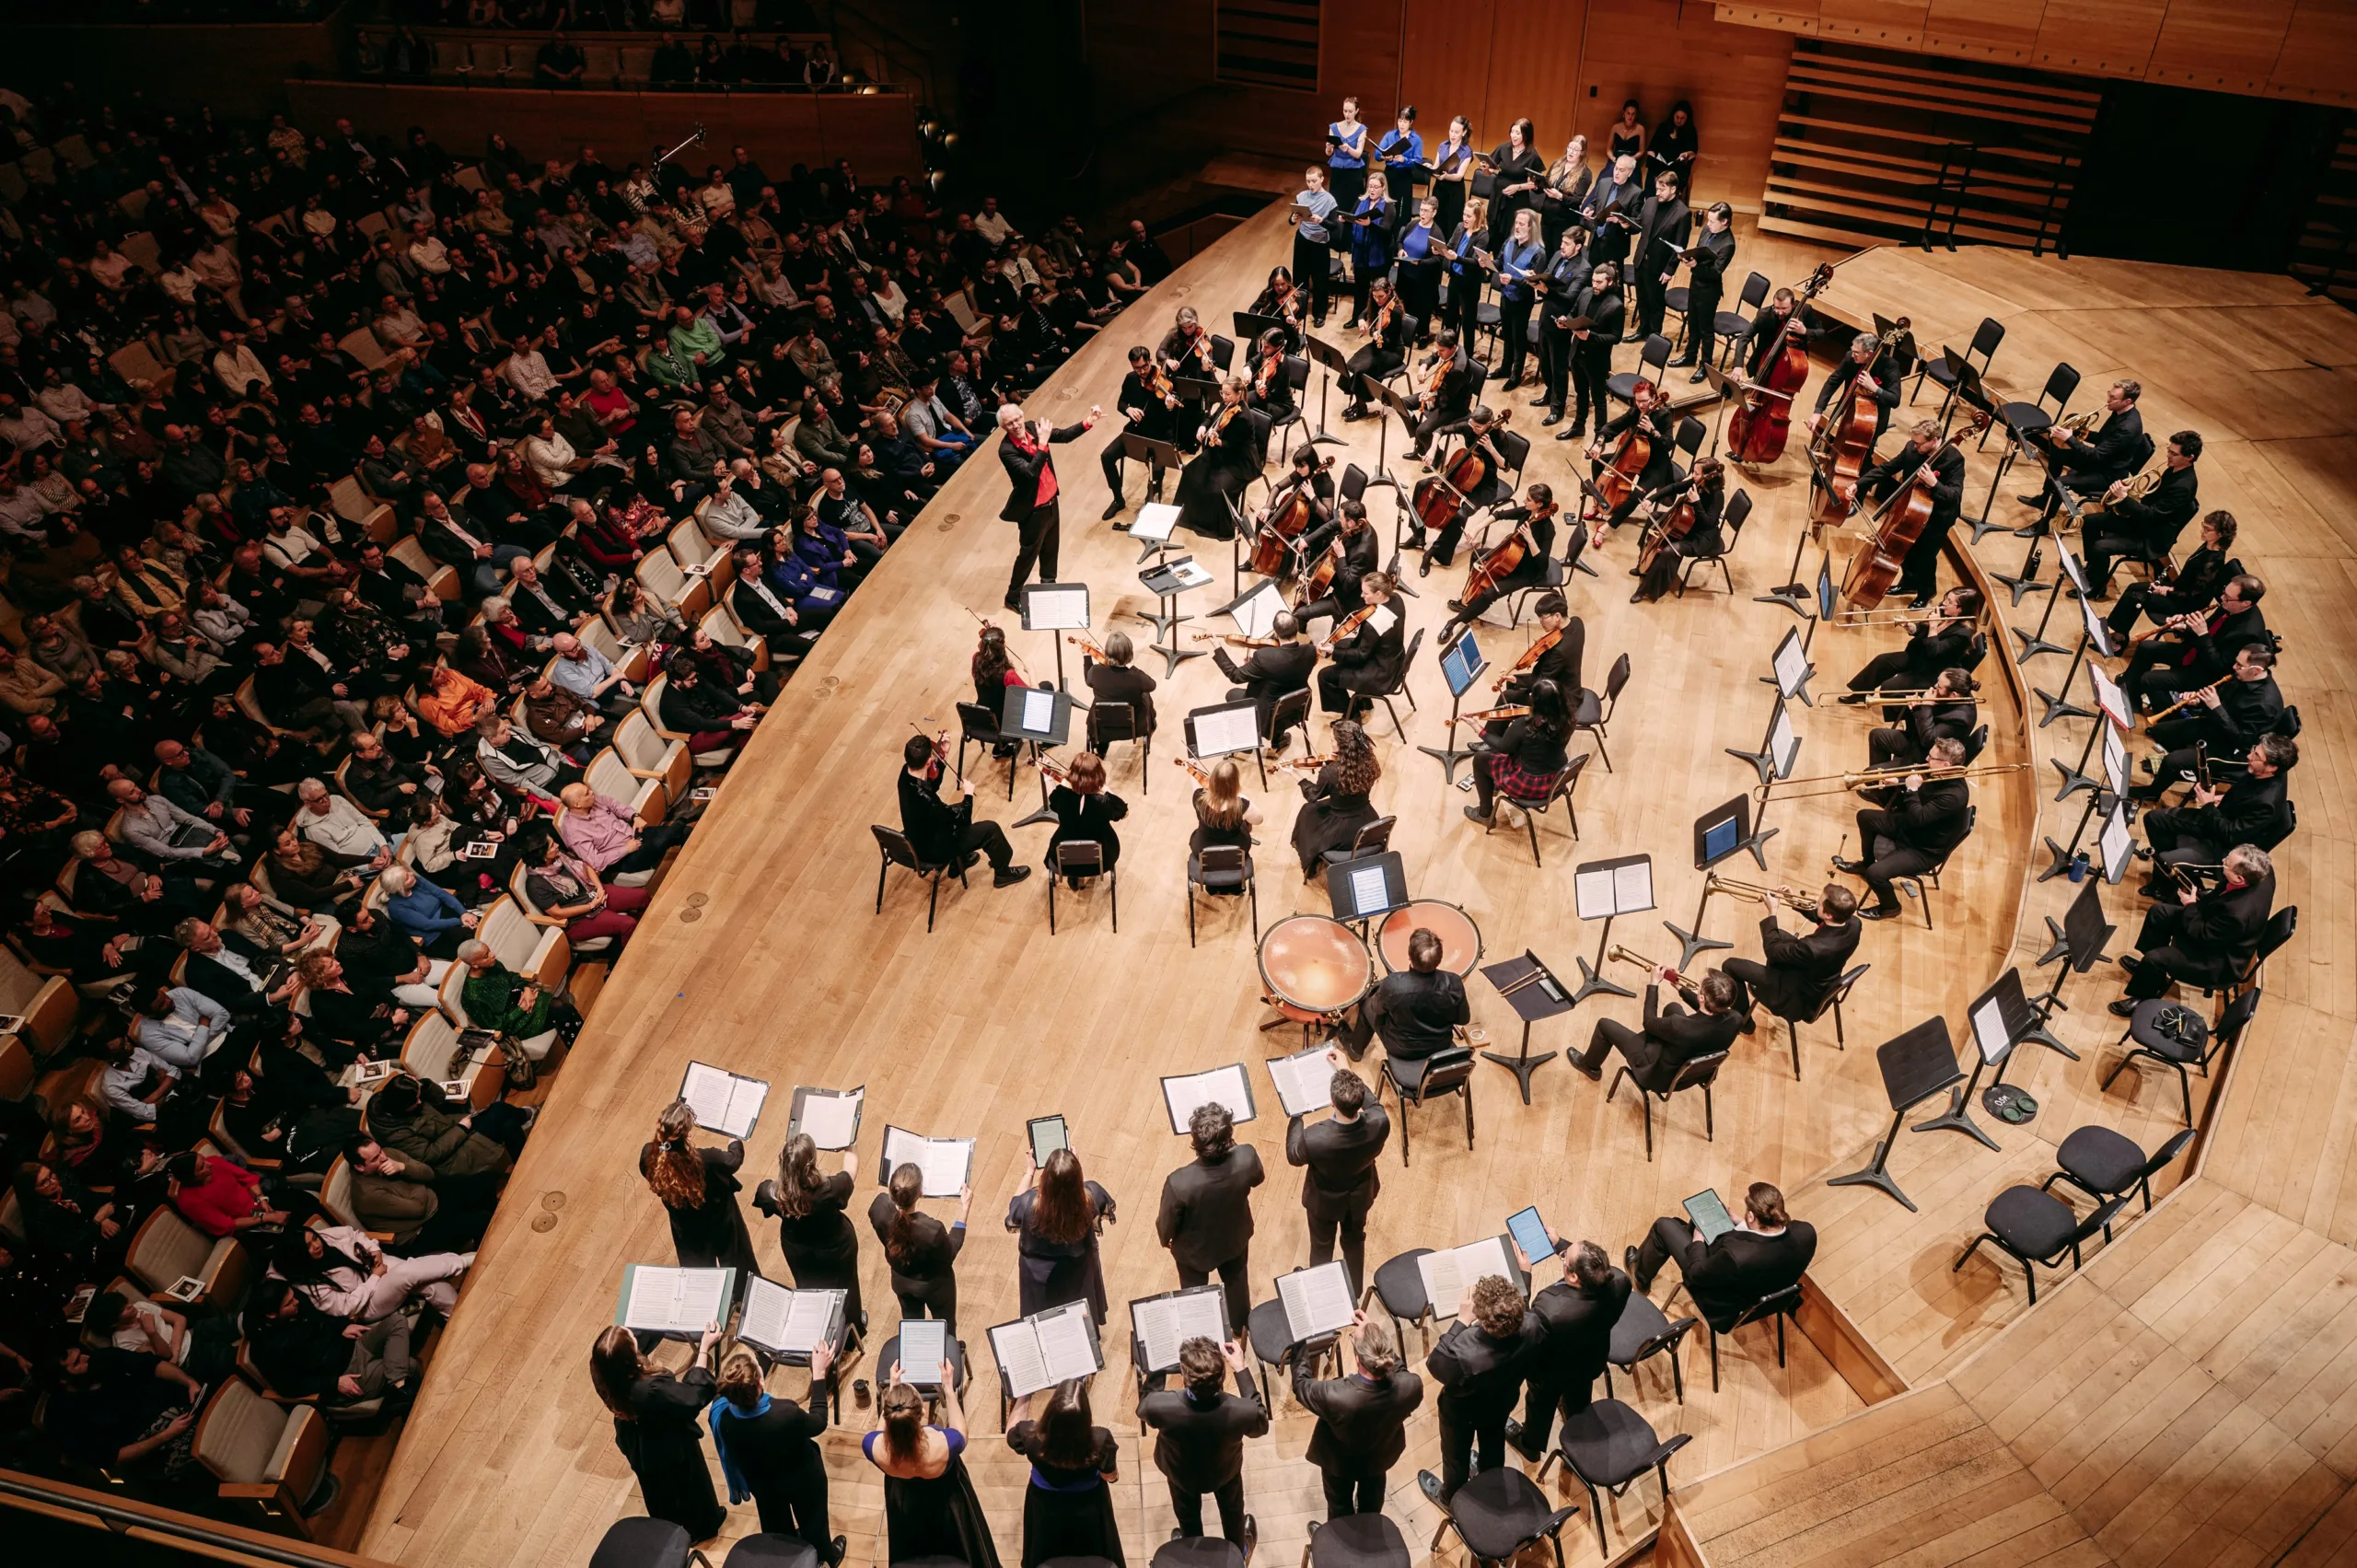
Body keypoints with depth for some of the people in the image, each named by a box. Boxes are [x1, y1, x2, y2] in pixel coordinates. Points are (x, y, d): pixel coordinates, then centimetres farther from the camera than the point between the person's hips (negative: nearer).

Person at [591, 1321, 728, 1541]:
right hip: (673, 1450, -5)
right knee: (689, 1484, 27)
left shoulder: (604, 1373, -30)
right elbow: (695, 1396, -31)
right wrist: (704, 1349, -29)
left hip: (640, 1449, 5)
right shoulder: (651, 1389, -46)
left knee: (659, 1492, 34)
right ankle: (703, 1525, 54)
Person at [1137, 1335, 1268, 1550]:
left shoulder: (1160, 1406, -45)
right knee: (1231, 1511, 35)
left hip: (1180, 1472, 0)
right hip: (1225, 1470, 1)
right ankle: (1238, 1552, 61)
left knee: (1188, 1517, 33)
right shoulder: (1240, 1412, -44)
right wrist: (1242, 1369, -19)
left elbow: (1144, 1408, -17)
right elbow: (1260, 1426, -17)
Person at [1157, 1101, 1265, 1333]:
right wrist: (1228, 1144, 3)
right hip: (1235, 1239, 2)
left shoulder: (1179, 1183, -43)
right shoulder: (1247, 1158, -36)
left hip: (1194, 1250, -2)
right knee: (1236, 1284, 34)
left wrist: (1165, 1238, 2)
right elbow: (1257, 1179, -9)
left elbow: (1167, 1224, -22)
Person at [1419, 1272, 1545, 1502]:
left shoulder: (1464, 1352, -50)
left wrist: (1462, 1322, -31)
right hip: (1502, 1401, 4)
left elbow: (1434, 1364, -27)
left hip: (1461, 1410, -4)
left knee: (1456, 1454, 28)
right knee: (1493, 1443, 36)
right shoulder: (1532, 1327, -37)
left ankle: (1450, 1498, 57)